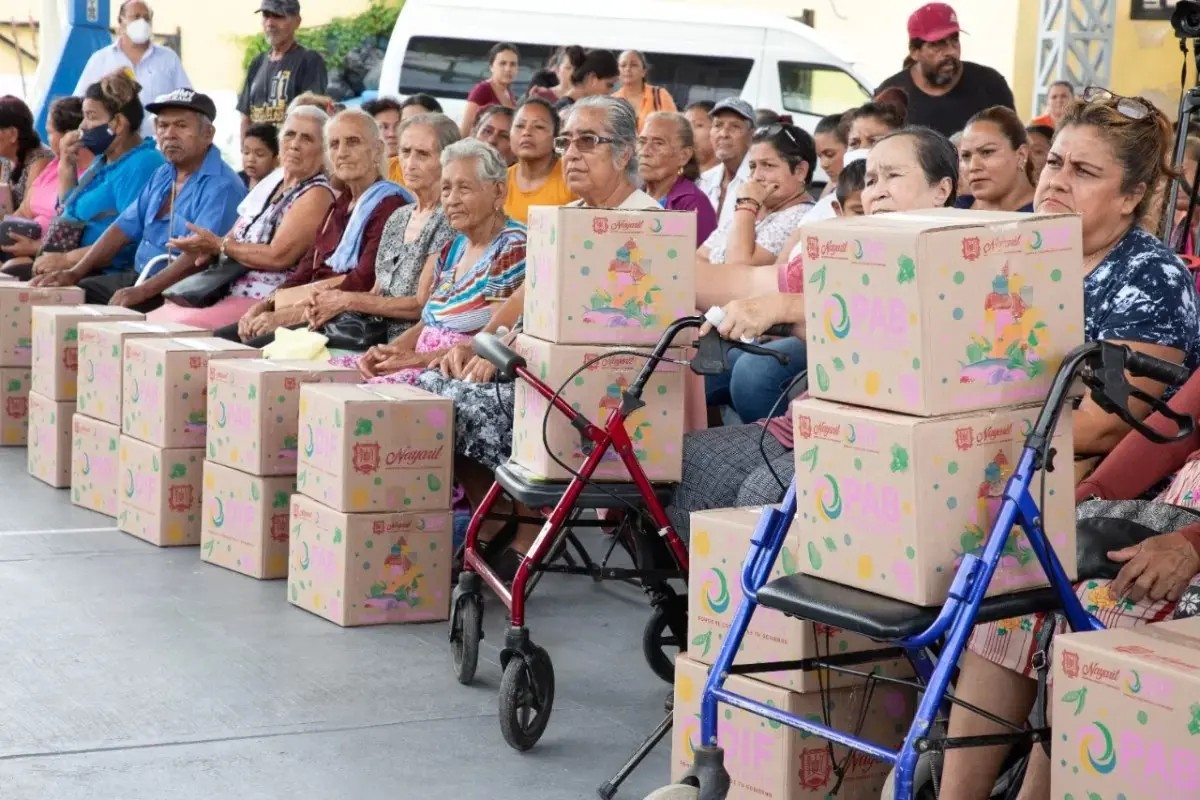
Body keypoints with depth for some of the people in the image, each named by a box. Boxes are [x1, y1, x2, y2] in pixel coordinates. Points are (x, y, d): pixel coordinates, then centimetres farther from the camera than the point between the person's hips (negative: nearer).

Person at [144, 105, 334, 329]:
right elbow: (237, 238, 18)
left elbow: (278, 256, -18)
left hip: (261, 302, -9)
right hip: (226, 292, 9)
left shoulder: (317, 195, -8)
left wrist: (218, 244, -7)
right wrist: (208, 249, -6)